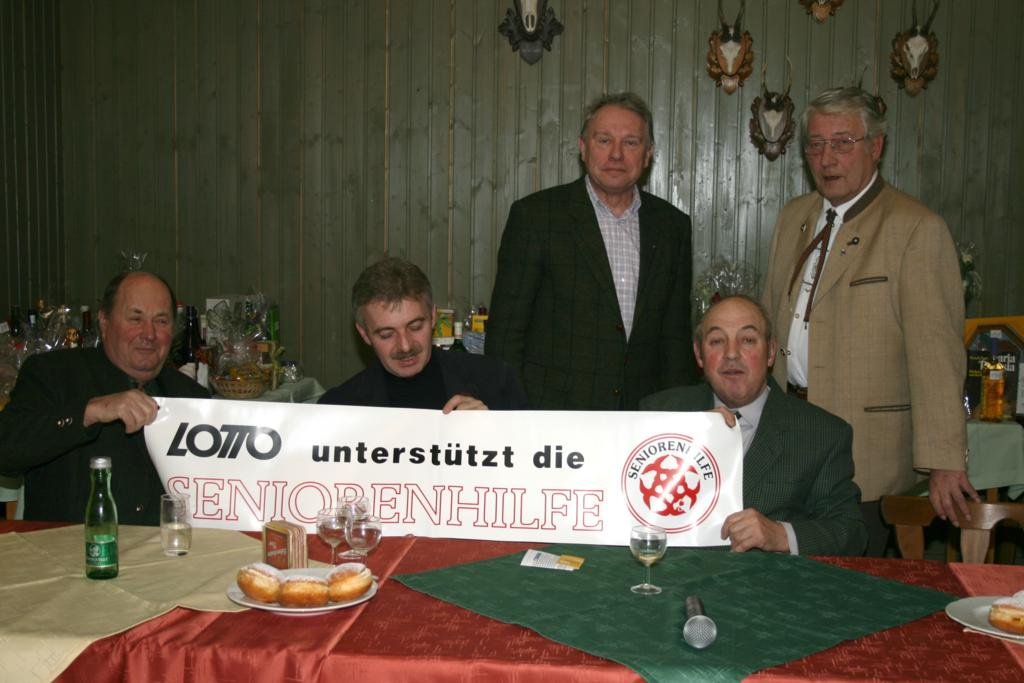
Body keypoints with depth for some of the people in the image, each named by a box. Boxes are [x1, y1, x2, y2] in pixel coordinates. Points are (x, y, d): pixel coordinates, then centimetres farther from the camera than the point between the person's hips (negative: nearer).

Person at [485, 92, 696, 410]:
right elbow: (505, 330, -4)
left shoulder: (672, 225, 9)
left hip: (642, 418, 4)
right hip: (551, 415, -3)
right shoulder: (535, 215, -3)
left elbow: (676, 336, 12)